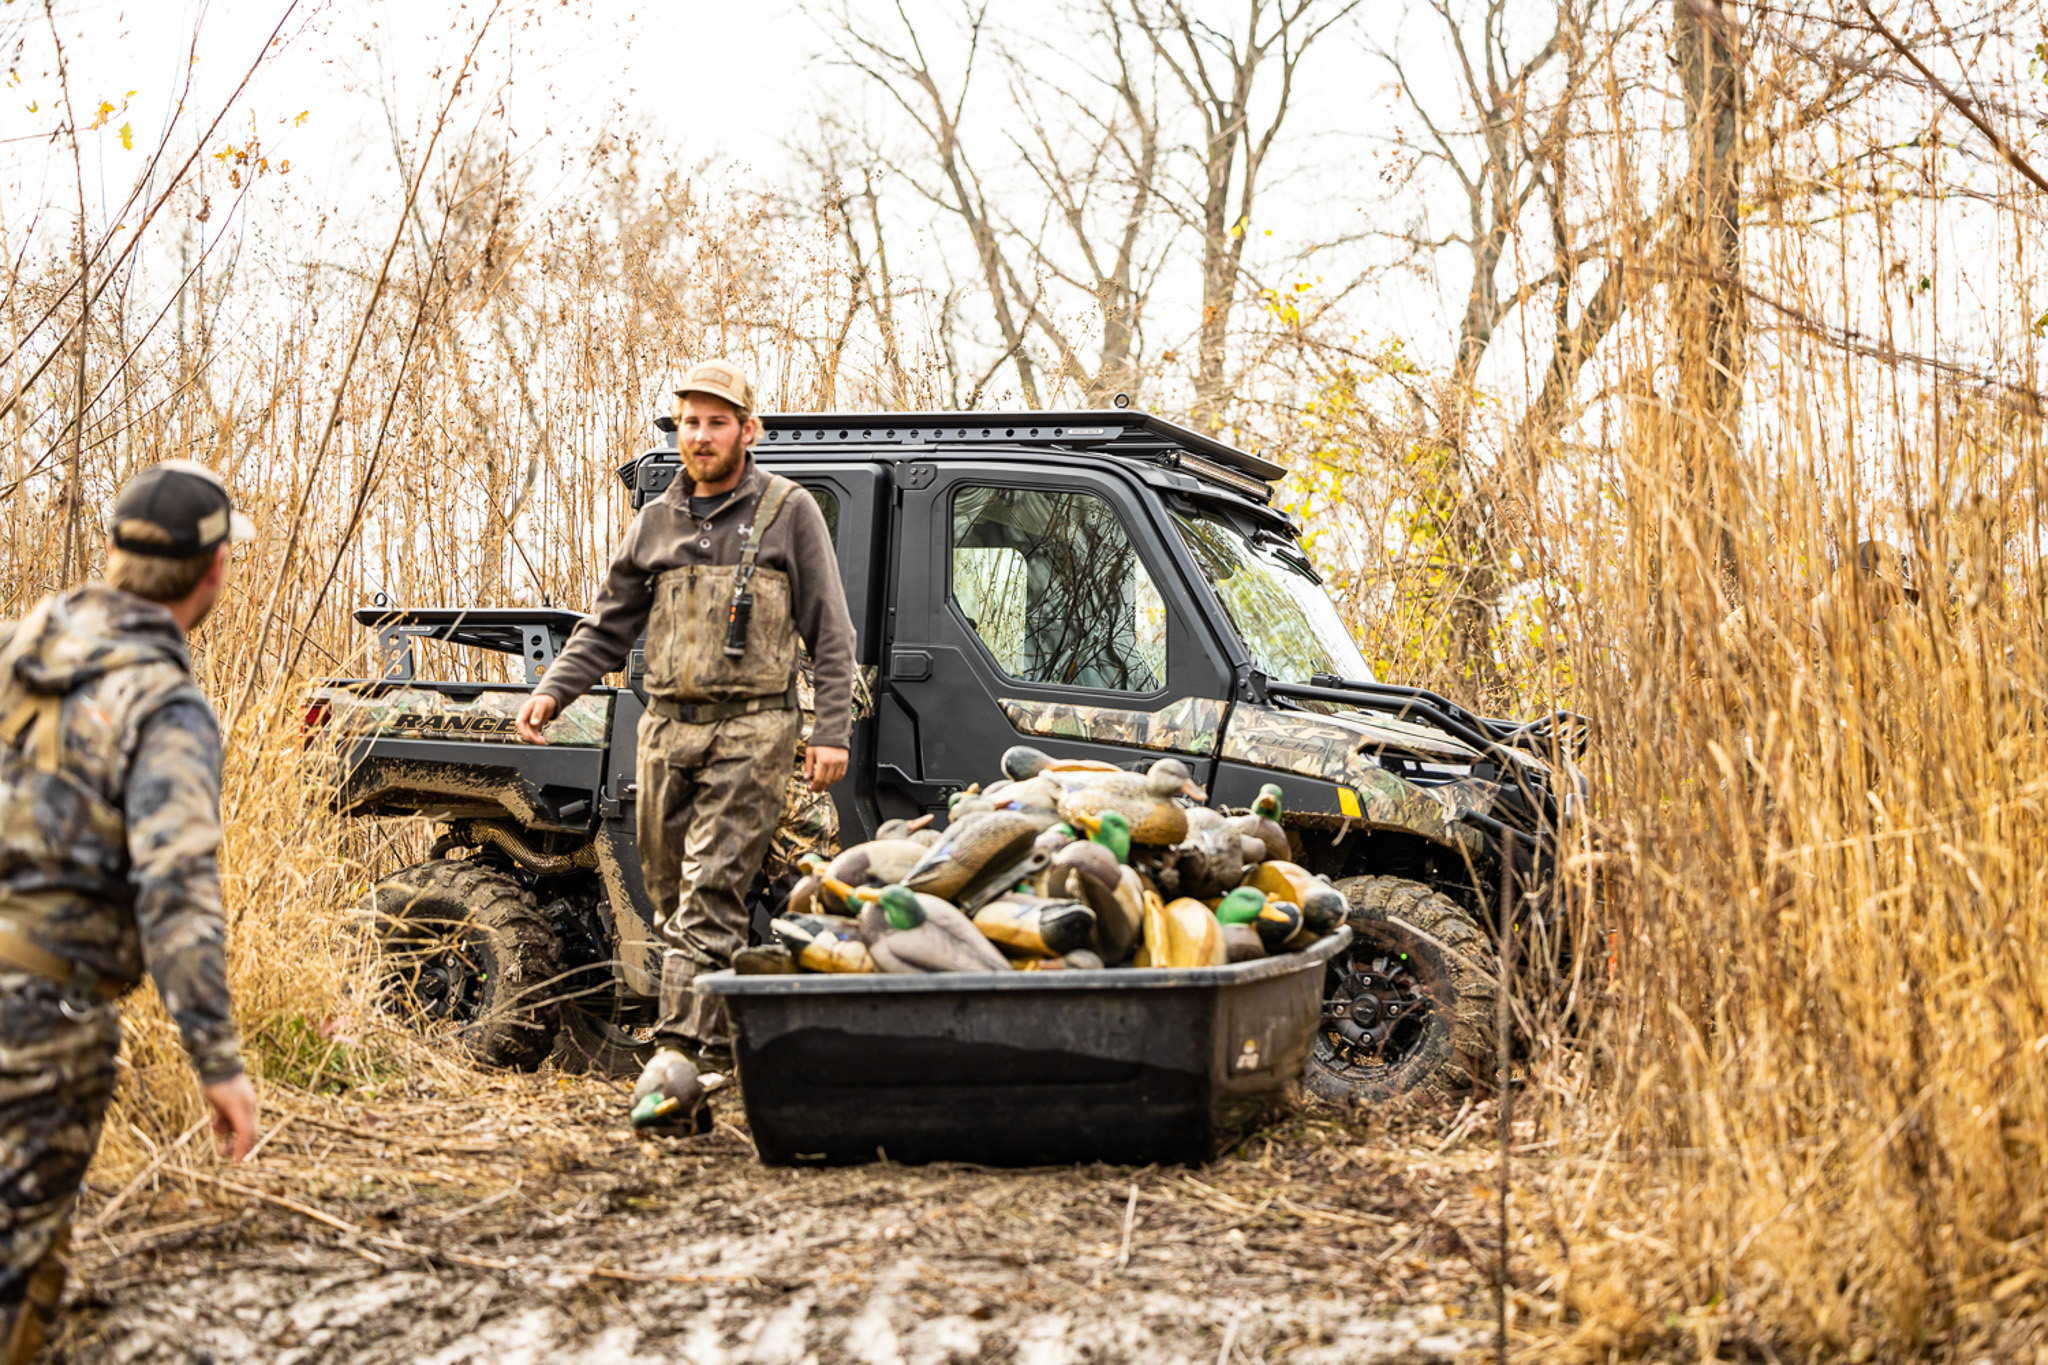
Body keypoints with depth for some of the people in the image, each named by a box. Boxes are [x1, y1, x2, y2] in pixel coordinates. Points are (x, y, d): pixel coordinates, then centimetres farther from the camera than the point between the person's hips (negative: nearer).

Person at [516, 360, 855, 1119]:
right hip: (668, 726, 5)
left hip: (751, 728, -5)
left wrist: (832, 731, -7)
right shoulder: (656, 523, 14)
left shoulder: (788, 513, 2)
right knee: (669, 890, 7)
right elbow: (608, 629, 17)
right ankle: (723, 1038, 18)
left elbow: (830, 633, 1)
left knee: (711, 892, -13)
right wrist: (551, 693, 1)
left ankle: (682, 1044, -15)